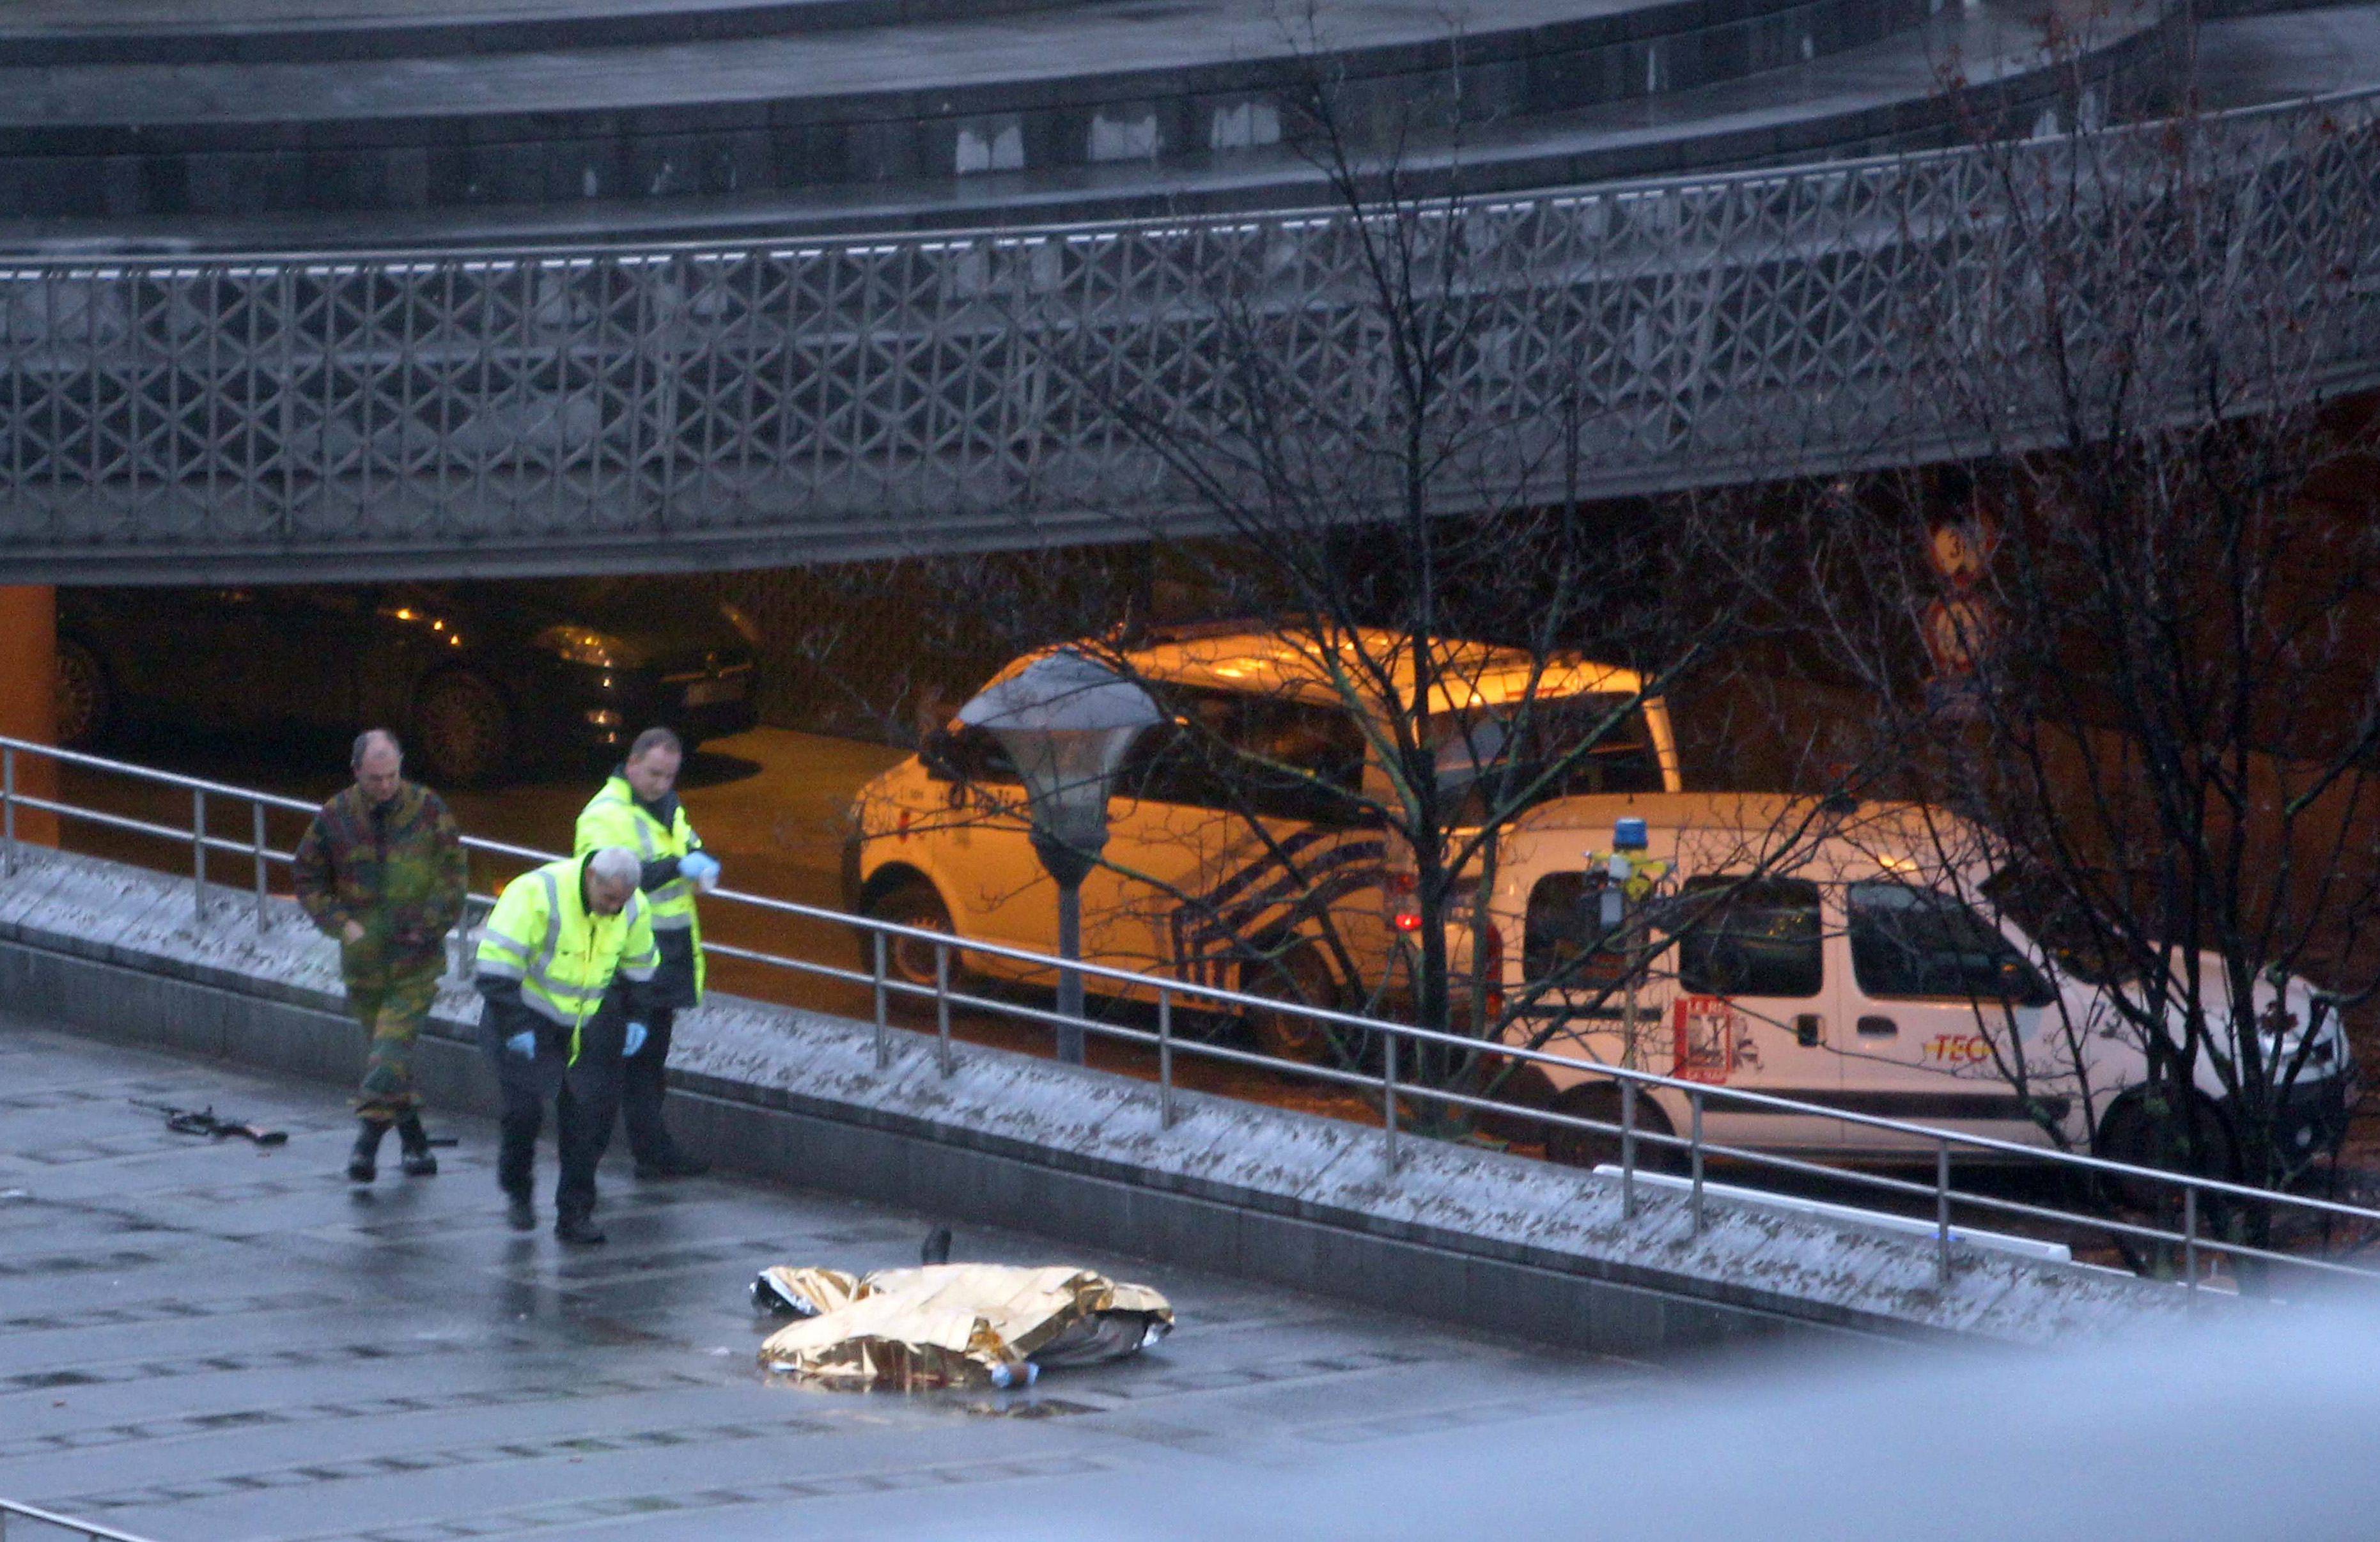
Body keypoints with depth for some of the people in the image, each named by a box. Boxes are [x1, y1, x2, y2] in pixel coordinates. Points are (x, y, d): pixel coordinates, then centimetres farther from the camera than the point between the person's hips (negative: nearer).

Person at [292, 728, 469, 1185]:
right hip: (363, 959, 2)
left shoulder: (428, 809, -4)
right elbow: (309, 880, 8)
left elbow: (454, 871, 2)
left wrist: (431, 923, -8)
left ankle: (368, 1138, -18)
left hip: (416, 962, -2)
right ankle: (414, 1142, 21)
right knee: (389, 1054, 9)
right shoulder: (335, 818, -1)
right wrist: (340, 923, -6)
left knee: (393, 1049, -15)